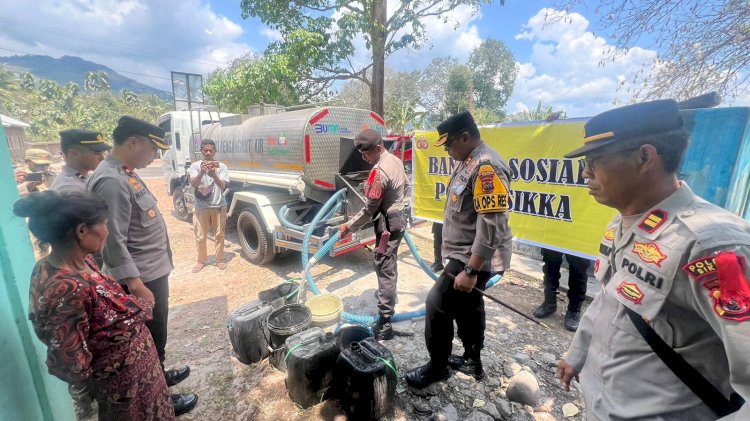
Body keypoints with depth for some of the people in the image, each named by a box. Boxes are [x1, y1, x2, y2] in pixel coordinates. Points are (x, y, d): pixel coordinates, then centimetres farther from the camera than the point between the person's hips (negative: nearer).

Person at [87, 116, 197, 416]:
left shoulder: (127, 174, 7)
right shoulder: (111, 181, -23)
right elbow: (114, 242, -26)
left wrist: (151, 278, 20)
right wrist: (137, 287, -24)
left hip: (154, 270, 9)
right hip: (142, 278, -9)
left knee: (157, 334, 25)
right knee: (152, 338, 8)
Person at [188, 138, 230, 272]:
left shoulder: (221, 166, -3)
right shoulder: (195, 166, -2)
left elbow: (222, 186, -14)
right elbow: (193, 184, -15)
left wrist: (213, 175, -33)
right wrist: (201, 172, -33)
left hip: (219, 206, 0)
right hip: (201, 206, 0)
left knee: (219, 235, 9)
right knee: (200, 236, 7)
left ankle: (220, 259, 24)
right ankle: (201, 261, 24)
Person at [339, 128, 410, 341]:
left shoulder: (379, 172, -25)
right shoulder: (395, 160, 5)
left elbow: (369, 209, -21)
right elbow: (406, 186, 19)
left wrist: (348, 227, -10)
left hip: (388, 225, -10)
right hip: (398, 219, 10)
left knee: (385, 270, -6)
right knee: (389, 266, 25)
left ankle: (384, 325, 1)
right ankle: (388, 299, 45)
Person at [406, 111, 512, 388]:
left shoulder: (486, 167, -23)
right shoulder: (470, 163, 10)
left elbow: (492, 225, -28)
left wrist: (471, 270, -26)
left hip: (473, 259, -10)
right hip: (465, 255, 10)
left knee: (437, 306, -1)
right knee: (467, 307, 20)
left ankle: (437, 367, 20)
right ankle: (472, 361, 39)